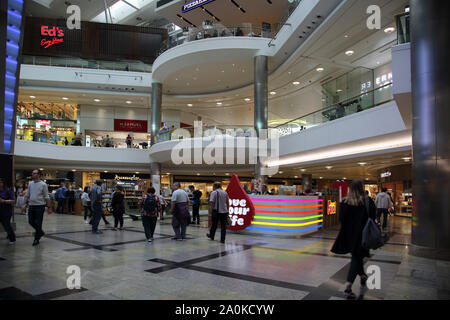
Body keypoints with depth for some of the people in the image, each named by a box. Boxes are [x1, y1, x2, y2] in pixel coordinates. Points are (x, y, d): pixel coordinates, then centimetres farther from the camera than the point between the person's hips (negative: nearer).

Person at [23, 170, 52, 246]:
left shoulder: (43, 184, -7)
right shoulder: (30, 184, 9)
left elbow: (46, 197, -5)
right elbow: (27, 195, 16)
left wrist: (49, 207, -6)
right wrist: (25, 204, 7)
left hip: (40, 206, -6)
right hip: (31, 205, 6)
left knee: (38, 223, 0)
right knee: (31, 222, 10)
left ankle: (36, 239, 13)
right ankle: (41, 232, 32)